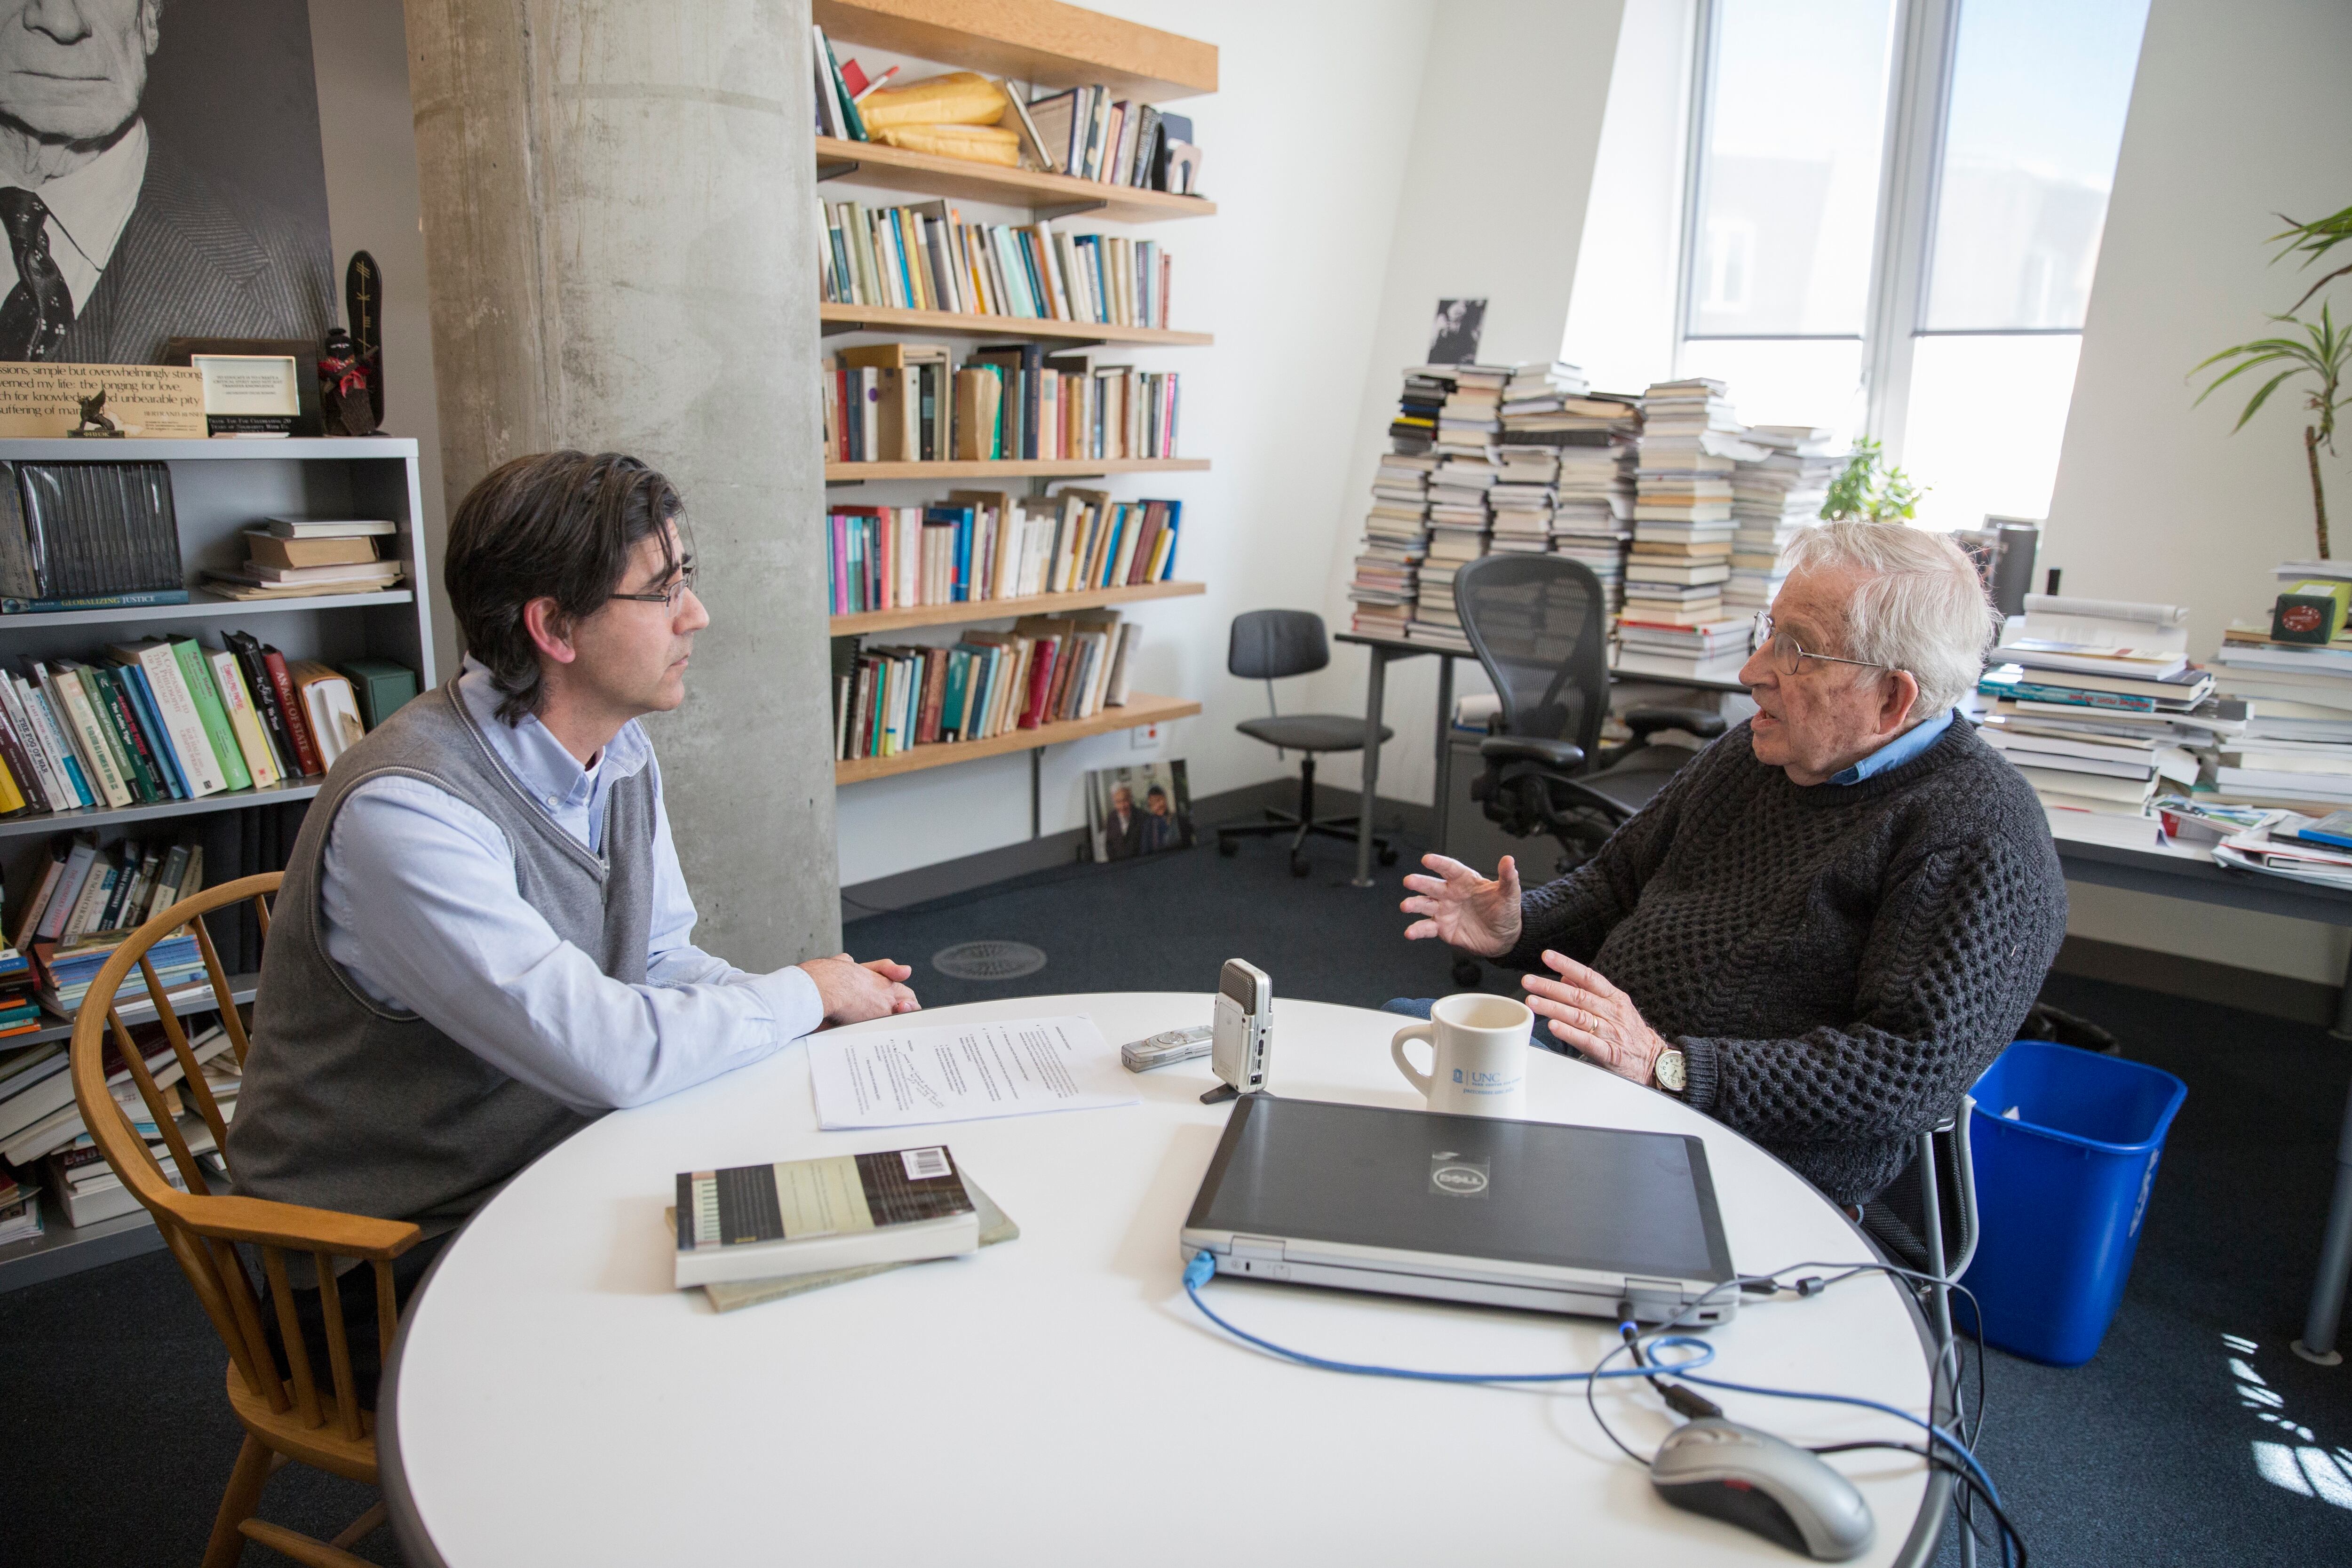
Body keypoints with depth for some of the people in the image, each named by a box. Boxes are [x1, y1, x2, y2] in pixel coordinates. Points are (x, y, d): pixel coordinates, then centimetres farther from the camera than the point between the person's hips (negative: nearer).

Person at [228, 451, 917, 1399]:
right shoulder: (404, 811, -29)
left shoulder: (621, 753, -1)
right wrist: (804, 994, -17)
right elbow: (606, 1054, -33)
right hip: (394, 1252, -7)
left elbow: (659, 961, 7)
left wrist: (826, 1009, -10)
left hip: (558, 1161, 8)